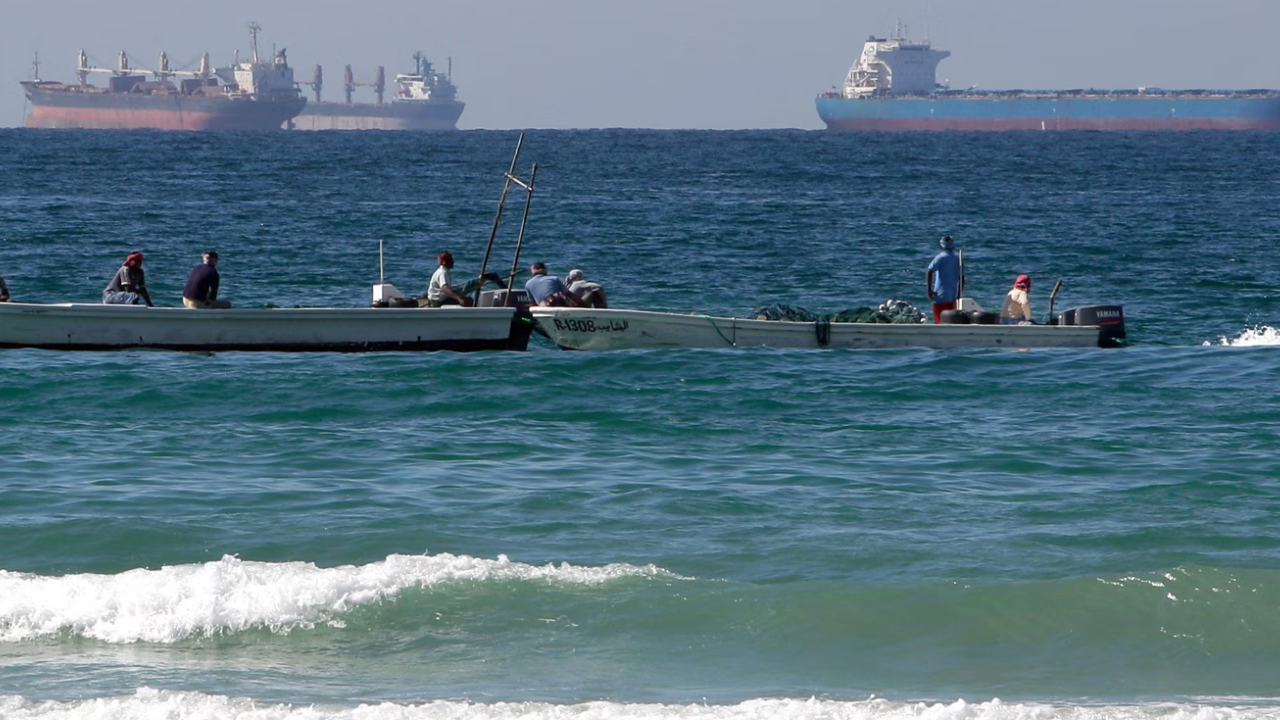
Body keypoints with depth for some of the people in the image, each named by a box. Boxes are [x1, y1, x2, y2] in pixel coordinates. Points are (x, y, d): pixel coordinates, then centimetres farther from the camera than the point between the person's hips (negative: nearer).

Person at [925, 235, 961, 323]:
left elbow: (929, 272, -18)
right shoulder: (957, 260, 8)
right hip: (952, 296, 5)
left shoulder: (941, 257, -8)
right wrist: (958, 295, 18)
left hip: (940, 296, -5)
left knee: (939, 321, -4)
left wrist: (929, 290, -14)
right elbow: (961, 279, 10)